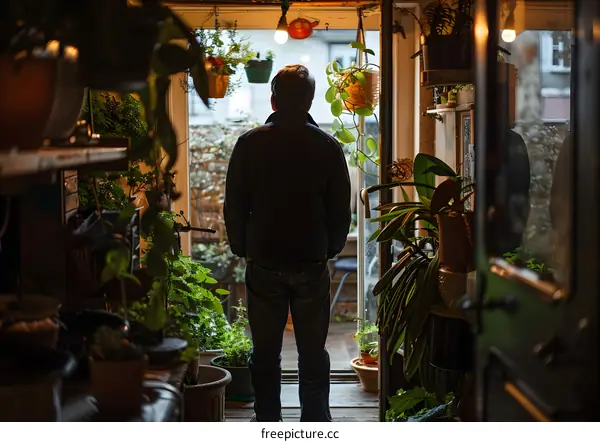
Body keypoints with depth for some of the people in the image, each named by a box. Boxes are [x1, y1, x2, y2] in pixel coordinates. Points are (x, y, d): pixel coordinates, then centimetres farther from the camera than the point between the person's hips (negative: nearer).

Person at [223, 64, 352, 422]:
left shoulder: (250, 144, -5)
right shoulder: (328, 147, -4)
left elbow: (234, 207, -1)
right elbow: (341, 210, 1)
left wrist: (243, 249, 12)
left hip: (264, 263, 0)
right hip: (313, 264, 0)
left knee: (265, 351, 9)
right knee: (313, 352, 9)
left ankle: (267, 423, 15)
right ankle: (316, 424, 14)